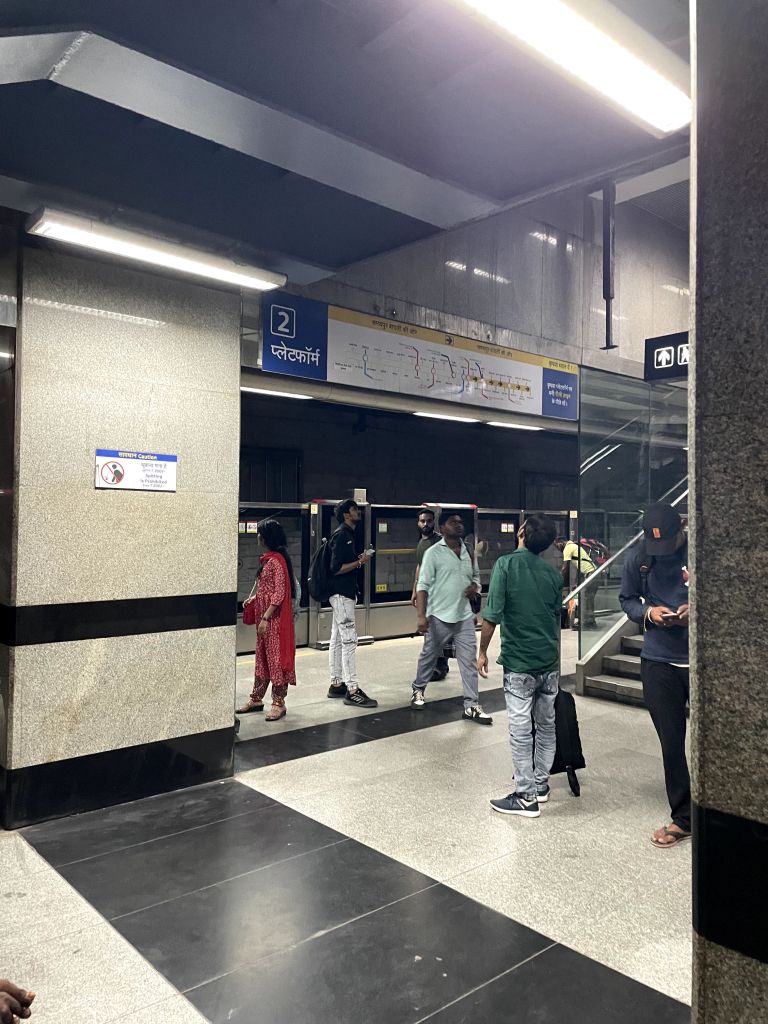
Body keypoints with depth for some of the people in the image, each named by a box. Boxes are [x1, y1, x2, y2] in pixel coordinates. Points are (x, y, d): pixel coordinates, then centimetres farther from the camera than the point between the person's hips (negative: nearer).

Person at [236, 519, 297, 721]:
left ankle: (279, 703, 8)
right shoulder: (268, 558, 12)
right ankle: (256, 699, 26)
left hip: (275, 618, -10)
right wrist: (254, 599, 12)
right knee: (262, 657, 16)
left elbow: (279, 593, -21)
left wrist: (266, 618, -21)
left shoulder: (276, 560, -18)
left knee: (276, 658, -1)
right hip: (264, 616, 10)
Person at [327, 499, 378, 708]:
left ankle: (336, 685, 19)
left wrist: (359, 559, 3)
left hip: (344, 594, 10)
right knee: (349, 640, -10)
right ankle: (352, 690, -8)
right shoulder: (341, 535, -14)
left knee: (337, 640, 12)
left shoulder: (347, 535, 16)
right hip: (342, 594, -10)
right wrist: (359, 562, -13)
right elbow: (336, 569, -20)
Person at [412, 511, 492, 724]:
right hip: (439, 617, -4)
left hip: (464, 617, 4)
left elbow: (476, 576, 23)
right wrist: (421, 616, -20)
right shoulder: (434, 553, -9)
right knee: (429, 656, 12)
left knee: (469, 660, 1)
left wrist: (475, 586, -2)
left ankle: (471, 706, 6)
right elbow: (423, 585, -12)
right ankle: (418, 690, 35)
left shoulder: (469, 552, 8)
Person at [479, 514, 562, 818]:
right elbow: (558, 619, 14)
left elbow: (492, 614, -16)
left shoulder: (506, 564, -11)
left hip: (519, 662, -6)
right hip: (550, 662, 6)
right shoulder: (554, 574, 4)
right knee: (547, 724, 17)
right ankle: (541, 784, 29)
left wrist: (482, 651, -3)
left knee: (521, 729, 2)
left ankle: (526, 796, 8)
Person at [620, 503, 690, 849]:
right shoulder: (637, 560, -1)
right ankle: (683, 817, 25)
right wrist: (649, 612, -9)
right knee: (671, 742, 9)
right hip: (659, 661, 2)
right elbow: (627, 600, 11)